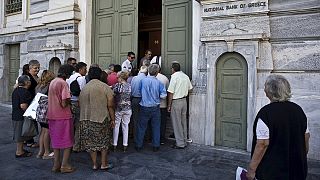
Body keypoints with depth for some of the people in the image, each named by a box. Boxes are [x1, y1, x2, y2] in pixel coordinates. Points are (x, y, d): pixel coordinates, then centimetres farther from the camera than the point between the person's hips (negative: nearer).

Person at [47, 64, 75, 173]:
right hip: (63, 116, -8)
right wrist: (69, 101, -1)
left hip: (52, 115, 8)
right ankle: (64, 165, 10)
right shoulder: (63, 83, -16)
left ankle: (56, 165, 23)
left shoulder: (52, 82, 10)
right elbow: (64, 104, -21)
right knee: (67, 141, 6)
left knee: (56, 140, 16)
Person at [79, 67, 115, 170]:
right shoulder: (105, 87, -6)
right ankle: (104, 164, 17)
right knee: (104, 141, 11)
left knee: (91, 141, 12)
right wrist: (112, 119, -2)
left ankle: (94, 164, 20)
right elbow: (110, 105, -9)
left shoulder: (84, 89, 6)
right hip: (102, 118, -3)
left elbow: (81, 105, 10)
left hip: (86, 119, 4)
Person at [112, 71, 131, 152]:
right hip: (127, 109, 3)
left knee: (116, 126, 11)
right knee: (125, 126, 10)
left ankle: (115, 145, 19)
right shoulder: (129, 86, 0)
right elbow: (131, 96, 7)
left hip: (118, 109, -3)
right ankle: (125, 145, 15)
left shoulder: (117, 85, -12)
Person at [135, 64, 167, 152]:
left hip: (144, 107, 0)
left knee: (141, 127, 12)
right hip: (155, 108, 0)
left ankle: (138, 146, 21)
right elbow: (163, 95, -9)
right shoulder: (159, 83, -11)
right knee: (156, 127, 12)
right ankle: (156, 146, 20)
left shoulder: (143, 80, -11)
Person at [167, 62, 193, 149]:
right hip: (184, 101, 7)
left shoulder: (174, 77, -15)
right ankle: (184, 141, 26)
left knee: (177, 123, 2)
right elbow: (190, 88, 12)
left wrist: (169, 105, -10)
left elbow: (171, 93, -16)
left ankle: (180, 143, 10)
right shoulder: (186, 76, 6)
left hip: (176, 102, -7)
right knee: (183, 122, 16)